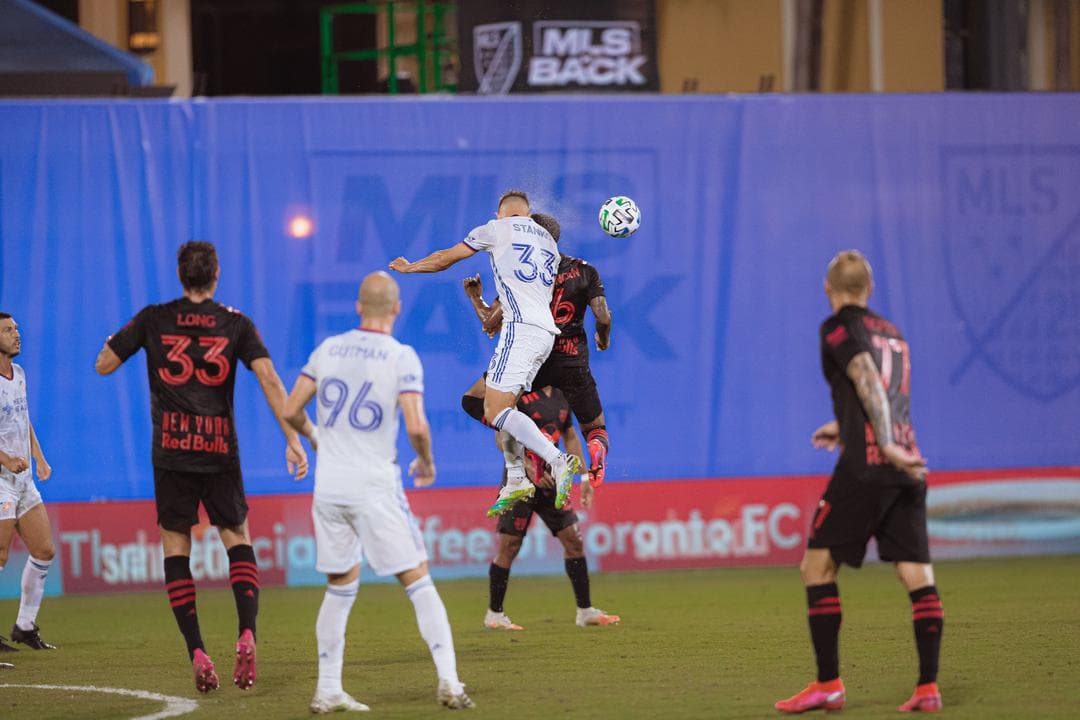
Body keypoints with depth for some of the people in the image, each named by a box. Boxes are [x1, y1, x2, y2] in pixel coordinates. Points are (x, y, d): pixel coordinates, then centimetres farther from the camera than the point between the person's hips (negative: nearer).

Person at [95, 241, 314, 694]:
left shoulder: (153, 320, 1)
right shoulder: (235, 324, 1)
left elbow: (104, 365, 6)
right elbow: (268, 378, -8)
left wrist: (117, 340, 27)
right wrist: (293, 440, -8)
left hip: (172, 453, -1)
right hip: (220, 452, 1)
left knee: (175, 545, 7)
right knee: (237, 538, 14)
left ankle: (196, 653, -4)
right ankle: (247, 635, -8)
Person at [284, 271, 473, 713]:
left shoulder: (328, 349, 6)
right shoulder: (401, 358, -7)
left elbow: (291, 411, 10)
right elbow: (416, 427, -17)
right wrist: (426, 461, 3)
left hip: (328, 485, 4)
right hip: (374, 486, -4)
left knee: (340, 586, 15)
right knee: (417, 581, 0)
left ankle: (327, 691, 13)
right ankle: (448, 680, -9)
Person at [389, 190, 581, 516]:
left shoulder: (499, 228, 6)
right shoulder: (547, 240, 24)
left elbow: (446, 258, 16)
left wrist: (410, 267, 34)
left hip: (522, 328, -8)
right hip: (547, 330, 8)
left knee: (497, 411, -14)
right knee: (499, 405, 15)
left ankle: (558, 461, -30)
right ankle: (515, 482, 6)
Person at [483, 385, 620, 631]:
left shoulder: (561, 398, 12)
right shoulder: (518, 395, -10)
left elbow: (571, 438, 22)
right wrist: (530, 467, -25)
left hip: (551, 480, 7)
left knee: (574, 541, 3)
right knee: (509, 547, -2)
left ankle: (585, 611, 10)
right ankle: (494, 614, 9)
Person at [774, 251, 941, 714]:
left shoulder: (839, 328, 1)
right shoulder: (892, 333, 22)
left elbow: (868, 382, -14)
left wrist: (887, 446, -23)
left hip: (866, 466, -7)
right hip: (906, 464, 7)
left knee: (817, 566, 1)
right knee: (918, 576, 2)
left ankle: (829, 685, -3)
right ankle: (928, 688, -3)